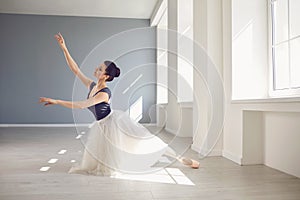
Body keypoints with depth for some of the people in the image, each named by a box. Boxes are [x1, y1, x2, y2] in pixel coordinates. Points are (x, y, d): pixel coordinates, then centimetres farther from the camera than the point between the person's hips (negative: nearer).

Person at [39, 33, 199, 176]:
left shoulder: (104, 94, -26)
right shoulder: (91, 85, -4)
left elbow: (81, 105, -34)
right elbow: (75, 69, -1)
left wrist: (55, 101, -32)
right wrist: (64, 49, -7)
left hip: (115, 122, -8)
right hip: (103, 126, 8)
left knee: (147, 141, -8)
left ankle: (181, 159, 2)